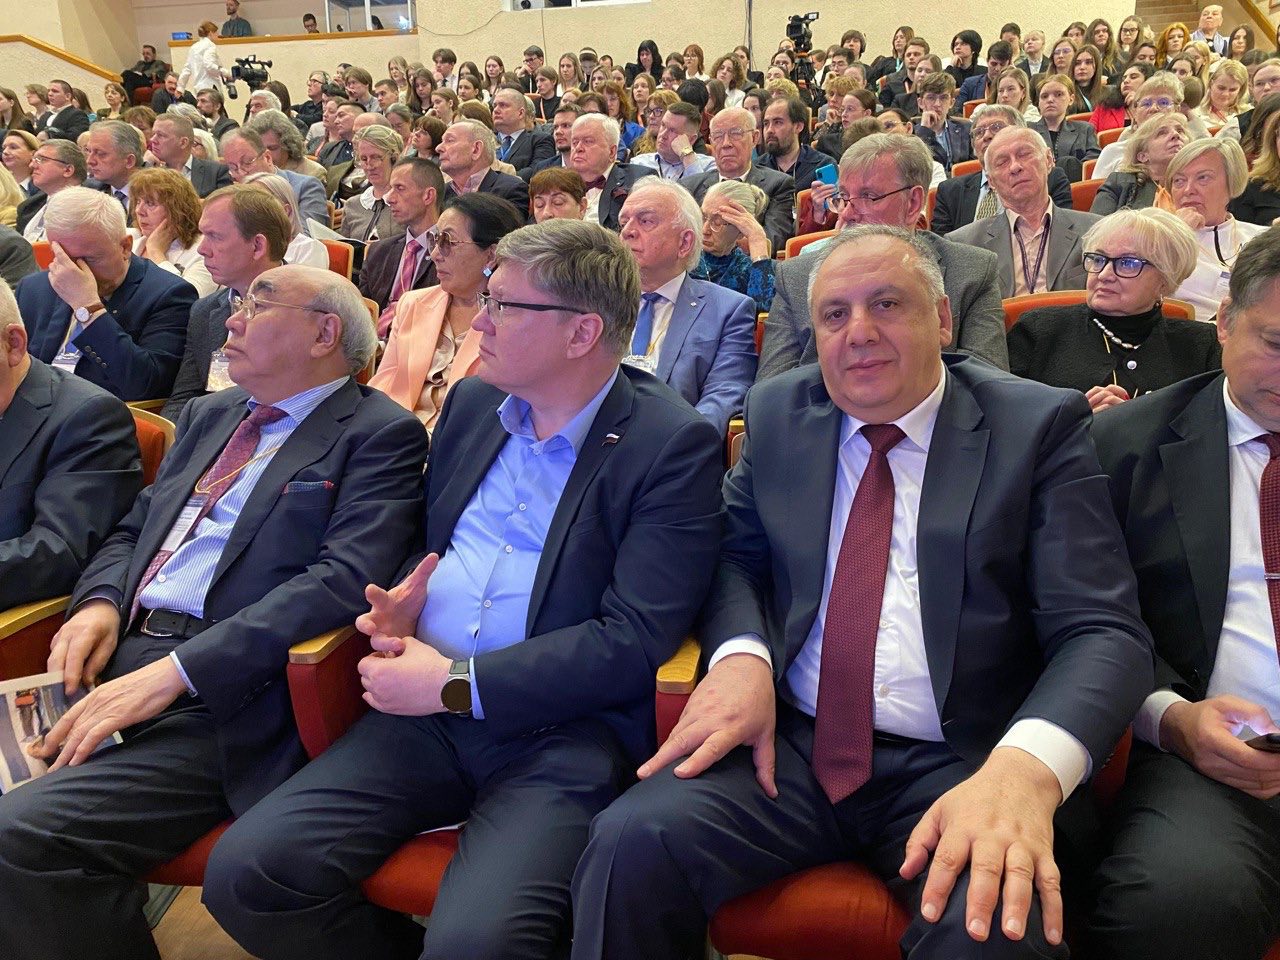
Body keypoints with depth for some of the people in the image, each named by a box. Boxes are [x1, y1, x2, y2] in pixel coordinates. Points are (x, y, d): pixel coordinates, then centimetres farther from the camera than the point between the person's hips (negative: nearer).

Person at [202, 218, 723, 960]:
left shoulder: (674, 446, -8)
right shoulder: (473, 403, 12)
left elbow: (635, 640, -15)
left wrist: (457, 683, -14)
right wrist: (399, 610, 2)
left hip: (567, 733, -5)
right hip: (428, 713, 6)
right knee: (245, 872, -11)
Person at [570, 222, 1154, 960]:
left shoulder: (1040, 425, 0)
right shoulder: (778, 414, 11)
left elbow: (1104, 630, -7)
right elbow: (737, 554, 15)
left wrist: (1026, 767, -28)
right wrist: (741, 655, -10)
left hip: (961, 765, -2)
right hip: (788, 744, 3)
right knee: (633, 841, -24)